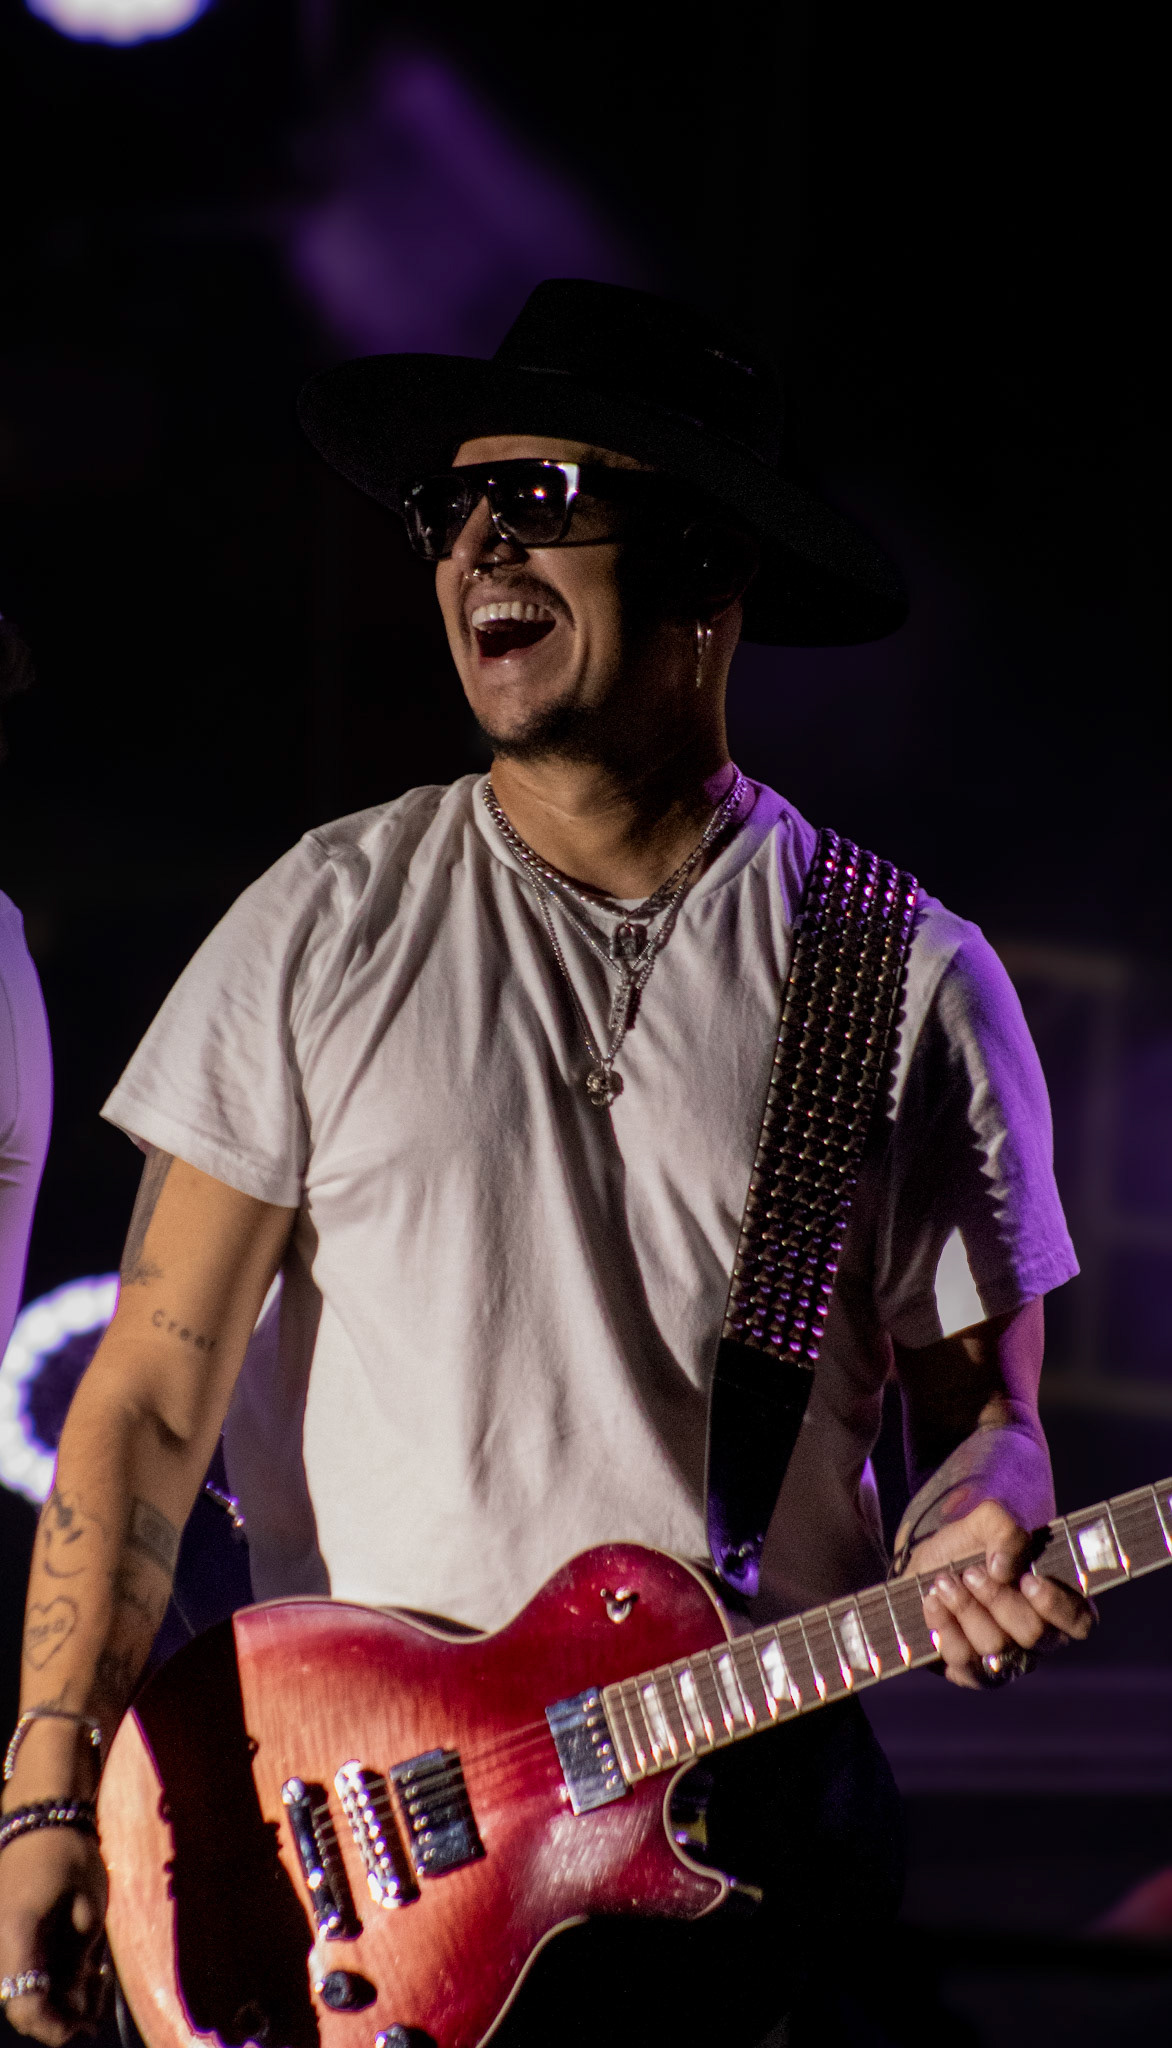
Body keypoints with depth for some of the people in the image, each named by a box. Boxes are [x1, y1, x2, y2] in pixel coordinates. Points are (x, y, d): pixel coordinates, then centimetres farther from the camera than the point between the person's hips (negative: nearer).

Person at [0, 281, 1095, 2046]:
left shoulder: (908, 980, 3)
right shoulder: (327, 924, 4)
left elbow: (980, 1396, 9)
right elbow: (154, 1398, 2)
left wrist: (973, 1538, -15)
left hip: (751, 1817, 0)